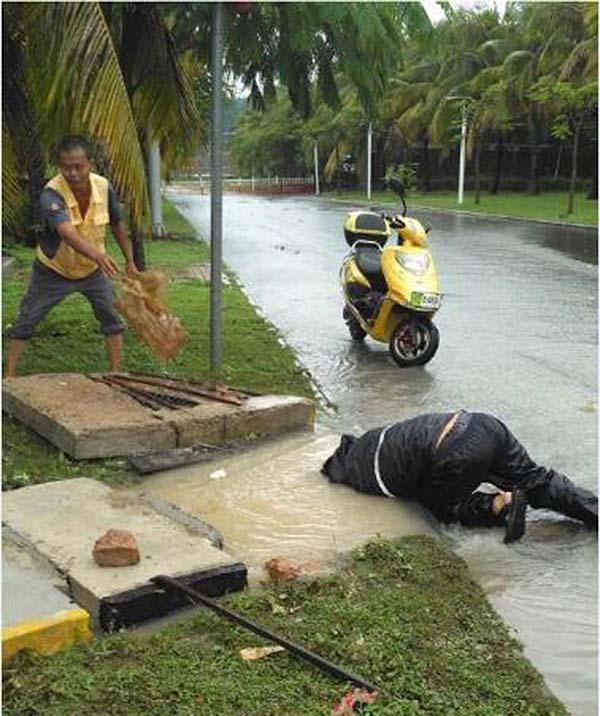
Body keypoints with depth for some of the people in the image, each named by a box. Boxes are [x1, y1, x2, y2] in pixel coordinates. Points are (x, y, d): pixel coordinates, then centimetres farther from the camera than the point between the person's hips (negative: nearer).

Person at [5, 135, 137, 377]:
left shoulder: (104, 187, -18)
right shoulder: (51, 194, -33)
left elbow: (117, 224, 0)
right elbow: (67, 233, -51)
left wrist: (130, 261, 5)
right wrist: (98, 255, -68)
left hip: (93, 269, 3)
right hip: (53, 271, -3)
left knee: (113, 319, -1)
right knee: (25, 323, 3)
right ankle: (9, 377, 15)